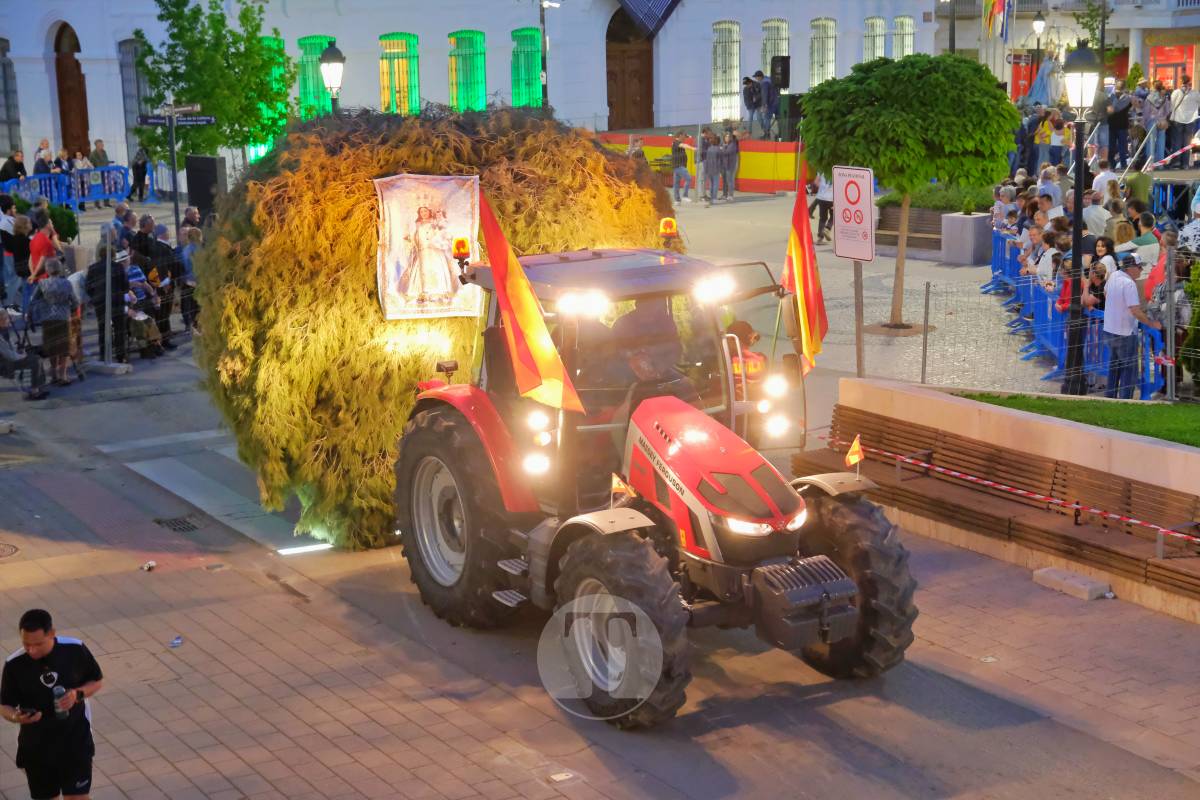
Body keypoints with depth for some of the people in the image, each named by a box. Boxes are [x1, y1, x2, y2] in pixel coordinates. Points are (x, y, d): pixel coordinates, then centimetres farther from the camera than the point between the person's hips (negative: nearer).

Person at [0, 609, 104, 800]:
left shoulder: (75, 650, -14)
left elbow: (98, 681, 1)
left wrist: (78, 693, -19)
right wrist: (16, 716, -26)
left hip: (76, 741, -1)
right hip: (36, 747, 1)